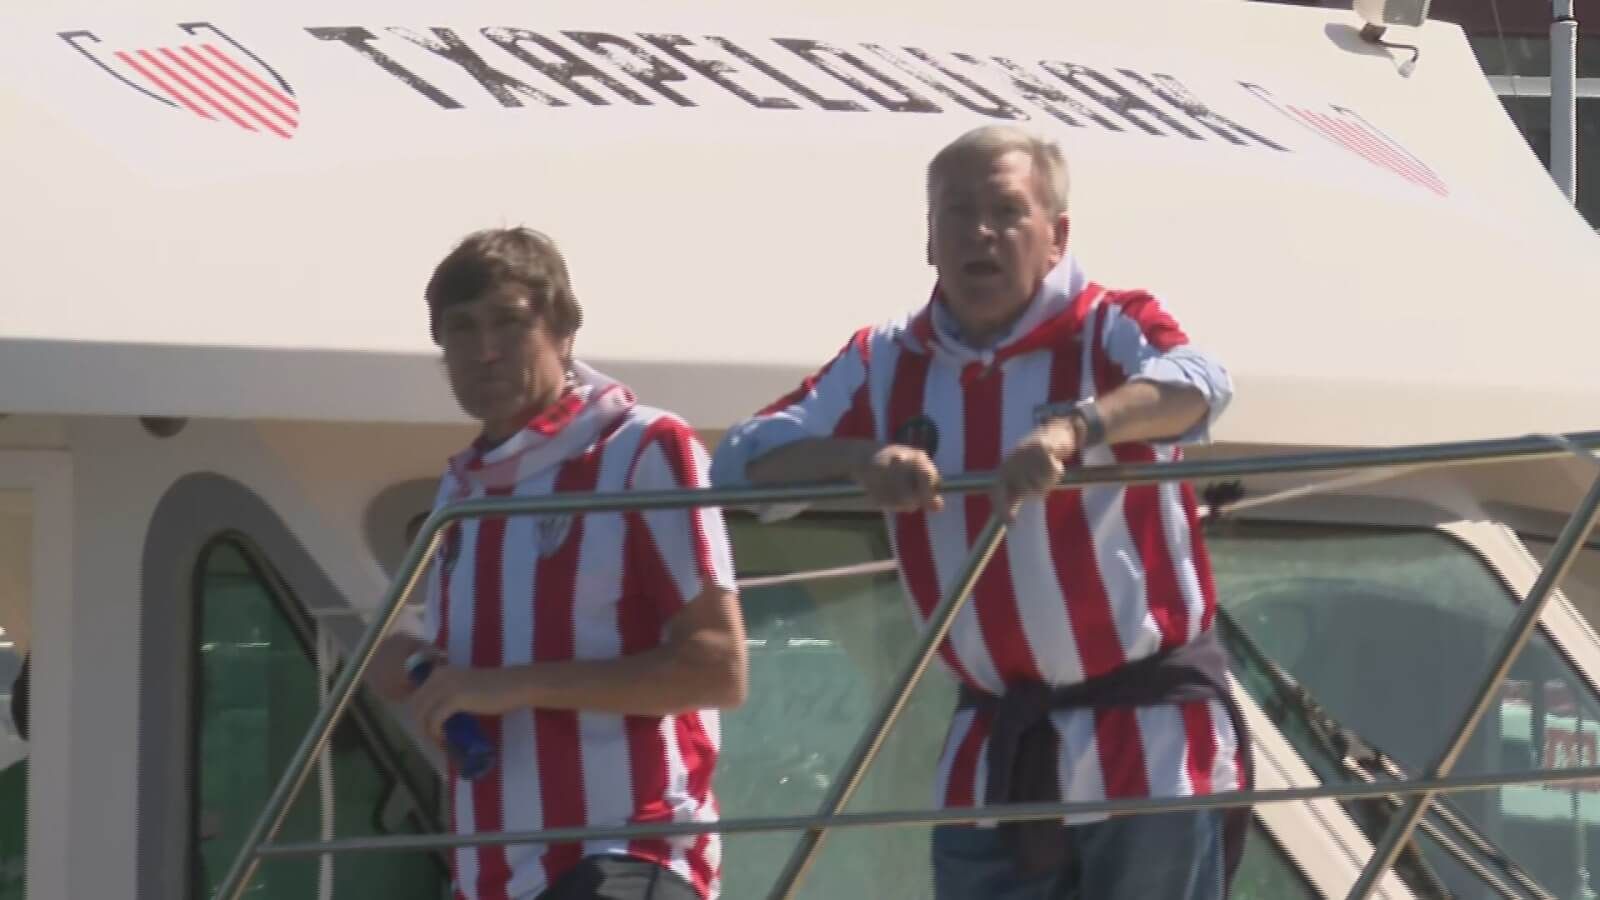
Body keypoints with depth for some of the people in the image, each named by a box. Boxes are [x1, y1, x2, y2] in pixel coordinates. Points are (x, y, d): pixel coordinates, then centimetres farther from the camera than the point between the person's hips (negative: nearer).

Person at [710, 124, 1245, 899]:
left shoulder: (1112, 331, -5)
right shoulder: (885, 367, 7)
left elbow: (1197, 384, -27)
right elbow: (743, 459, -3)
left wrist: (1071, 428, -46)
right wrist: (862, 457, -24)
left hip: (1148, 751, -4)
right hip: (992, 768, 5)